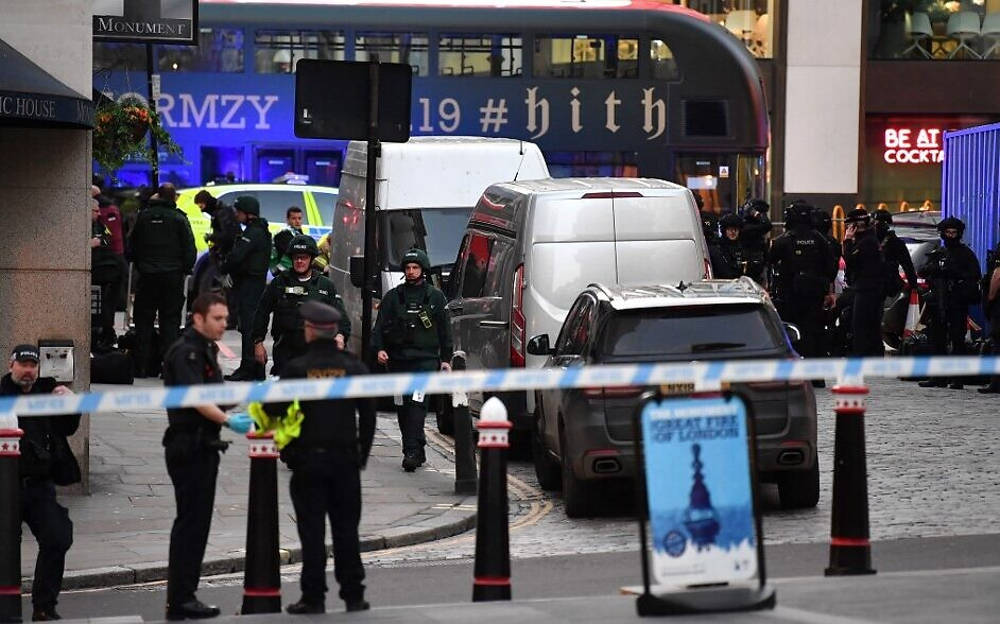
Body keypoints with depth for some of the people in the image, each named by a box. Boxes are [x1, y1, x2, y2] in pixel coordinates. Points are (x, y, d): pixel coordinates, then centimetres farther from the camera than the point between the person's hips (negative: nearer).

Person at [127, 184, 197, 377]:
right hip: (172, 275, -2)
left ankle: (141, 365, 5)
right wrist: (186, 269, 8)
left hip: (147, 274, 2)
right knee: (170, 320, 2)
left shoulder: (143, 216, 4)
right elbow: (189, 248, -5)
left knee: (144, 320, 8)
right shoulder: (179, 218, -5)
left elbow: (132, 245, 9)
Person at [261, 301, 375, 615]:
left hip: (308, 460, -2)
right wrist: (363, 453, 12)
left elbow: (274, 409, -9)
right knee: (346, 529, 9)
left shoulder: (296, 368, -8)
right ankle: (353, 595, 12)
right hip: (345, 459, 2)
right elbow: (368, 415, 3)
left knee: (312, 530, 2)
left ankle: (314, 597, 3)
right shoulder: (354, 367, 1)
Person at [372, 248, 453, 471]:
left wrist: (446, 358, 9)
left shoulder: (435, 297, 10)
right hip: (398, 360, 3)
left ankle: (412, 451, -23)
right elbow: (380, 326, 8)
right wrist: (379, 348, -9)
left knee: (417, 403, -18)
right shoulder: (393, 297, 11)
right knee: (402, 407, 5)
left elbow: (444, 329, 13)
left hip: (425, 359, -3)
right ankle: (417, 451, 17)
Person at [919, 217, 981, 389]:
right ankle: (938, 377, 12)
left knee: (957, 340, -8)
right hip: (938, 302, 5)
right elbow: (923, 271, 9)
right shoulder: (937, 253, 19)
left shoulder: (966, 254, 5)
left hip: (958, 304, -5)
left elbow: (975, 275, -5)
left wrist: (957, 273, -18)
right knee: (937, 340, 6)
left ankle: (957, 379, -9)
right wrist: (937, 268, -10)